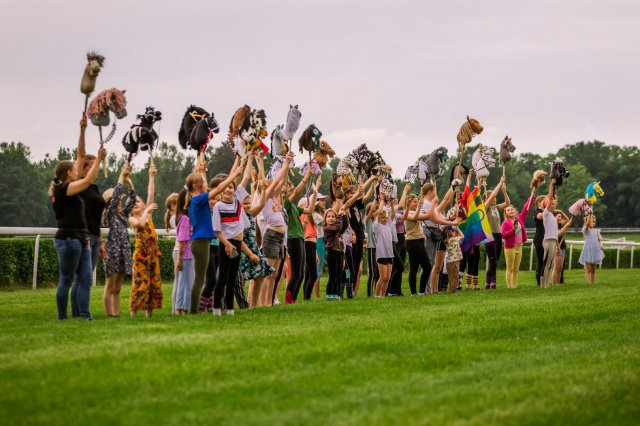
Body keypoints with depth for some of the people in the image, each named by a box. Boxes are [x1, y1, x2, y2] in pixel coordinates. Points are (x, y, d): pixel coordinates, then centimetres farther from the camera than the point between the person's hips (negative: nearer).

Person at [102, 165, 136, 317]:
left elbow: (132, 199, 13)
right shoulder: (109, 214, -4)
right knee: (110, 288, -4)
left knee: (117, 289, 8)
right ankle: (109, 315, -4)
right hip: (113, 251, -7)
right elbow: (117, 193, -11)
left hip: (123, 252, 7)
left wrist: (129, 181, 6)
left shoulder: (123, 214, 15)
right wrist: (121, 176, -6)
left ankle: (116, 314, 8)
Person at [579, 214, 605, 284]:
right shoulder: (585, 229, 0)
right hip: (588, 250, -5)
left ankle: (593, 282, 10)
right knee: (588, 268, -8)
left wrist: (601, 245, -10)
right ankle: (588, 282, -11)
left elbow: (599, 239, 10)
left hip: (595, 251, 5)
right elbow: (587, 224, -20)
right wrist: (589, 215, -20)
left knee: (593, 269, 8)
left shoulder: (596, 231, 14)